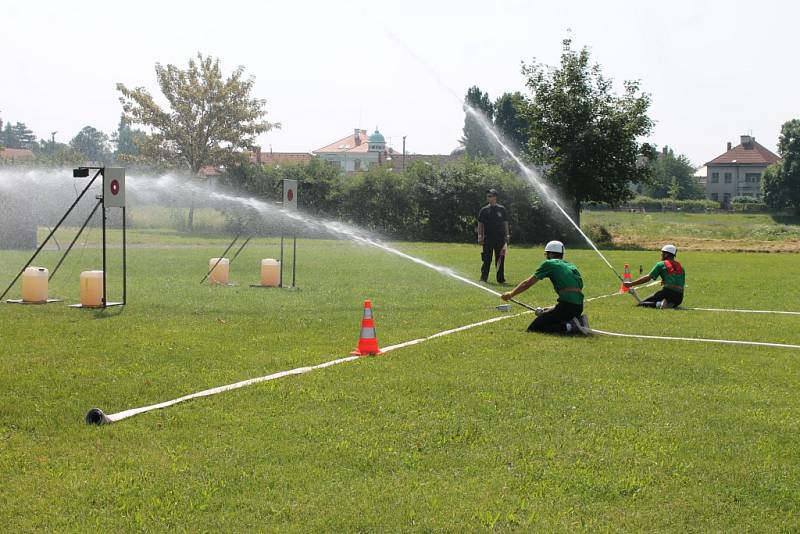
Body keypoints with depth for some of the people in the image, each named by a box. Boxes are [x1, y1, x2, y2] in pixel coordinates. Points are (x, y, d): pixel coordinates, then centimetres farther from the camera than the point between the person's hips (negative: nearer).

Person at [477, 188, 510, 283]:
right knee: (487, 259, -2)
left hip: (500, 238, 1)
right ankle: (483, 278, 1)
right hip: (488, 239, -1)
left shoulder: (501, 209, 8)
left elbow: (505, 223, 10)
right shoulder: (484, 210, 5)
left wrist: (507, 235, 2)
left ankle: (501, 279, 9)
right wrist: (480, 236, -4)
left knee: (500, 260, 4)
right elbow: (480, 224, 4)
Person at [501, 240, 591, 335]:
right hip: (579, 307, 7)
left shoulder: (549, 264, 7)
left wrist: (511, 294, 28)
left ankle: (570, 327, -16)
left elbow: (527, 284, 11)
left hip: (566, 305, -7)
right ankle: (579, 321, 5)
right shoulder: (572, 266, 25)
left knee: (533, 328, -5)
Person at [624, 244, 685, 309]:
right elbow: (682, 284, 21)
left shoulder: (661, 264, 7)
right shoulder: (680, 267, 21)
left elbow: (648, 278, 8)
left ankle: (658, 304, -23)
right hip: (679, 298, 5)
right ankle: (670, 304, 0)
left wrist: (631, 284, 14)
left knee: (641, 304, 2)